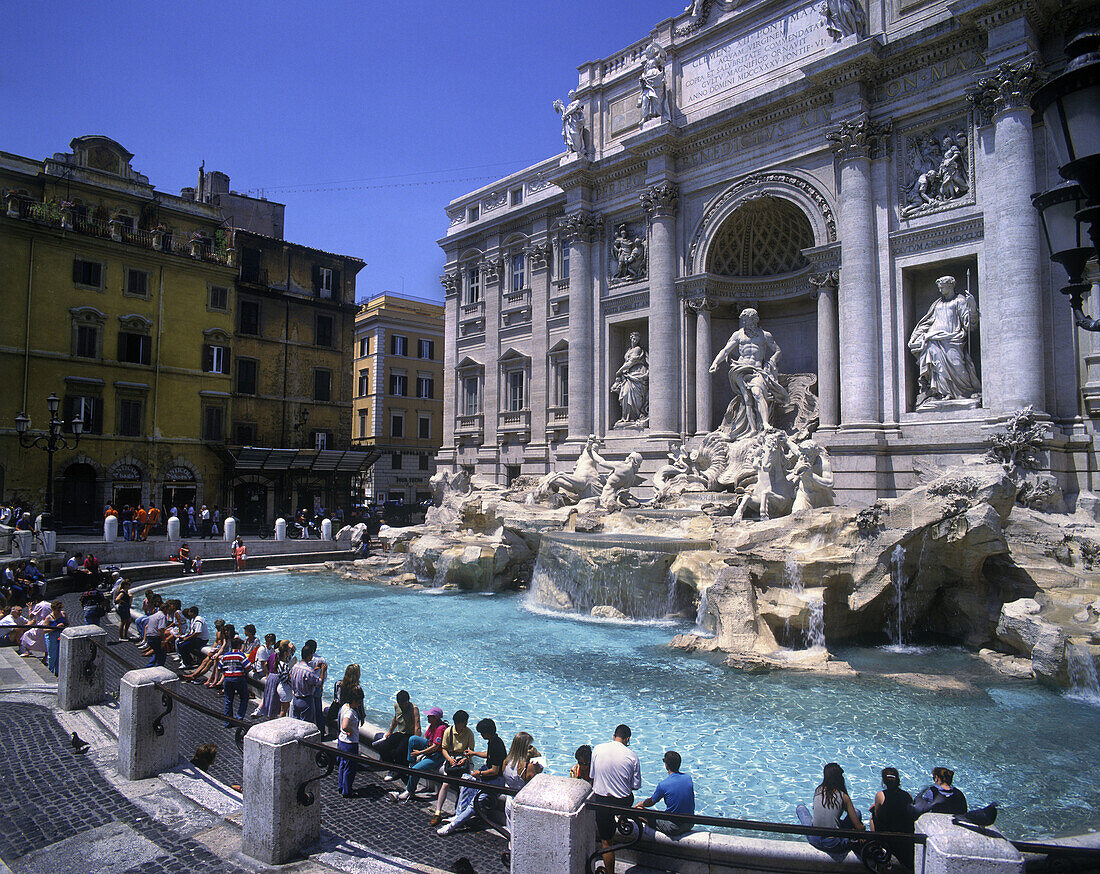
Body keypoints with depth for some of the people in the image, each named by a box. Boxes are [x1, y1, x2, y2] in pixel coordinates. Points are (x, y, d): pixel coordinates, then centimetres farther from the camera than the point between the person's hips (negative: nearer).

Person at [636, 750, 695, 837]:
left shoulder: (663, 785, -19)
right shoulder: (688, 777, -5)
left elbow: (651, 803, -1)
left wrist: (640, 804, 19)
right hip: (690, 825, 5)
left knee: (638, 810, 4)